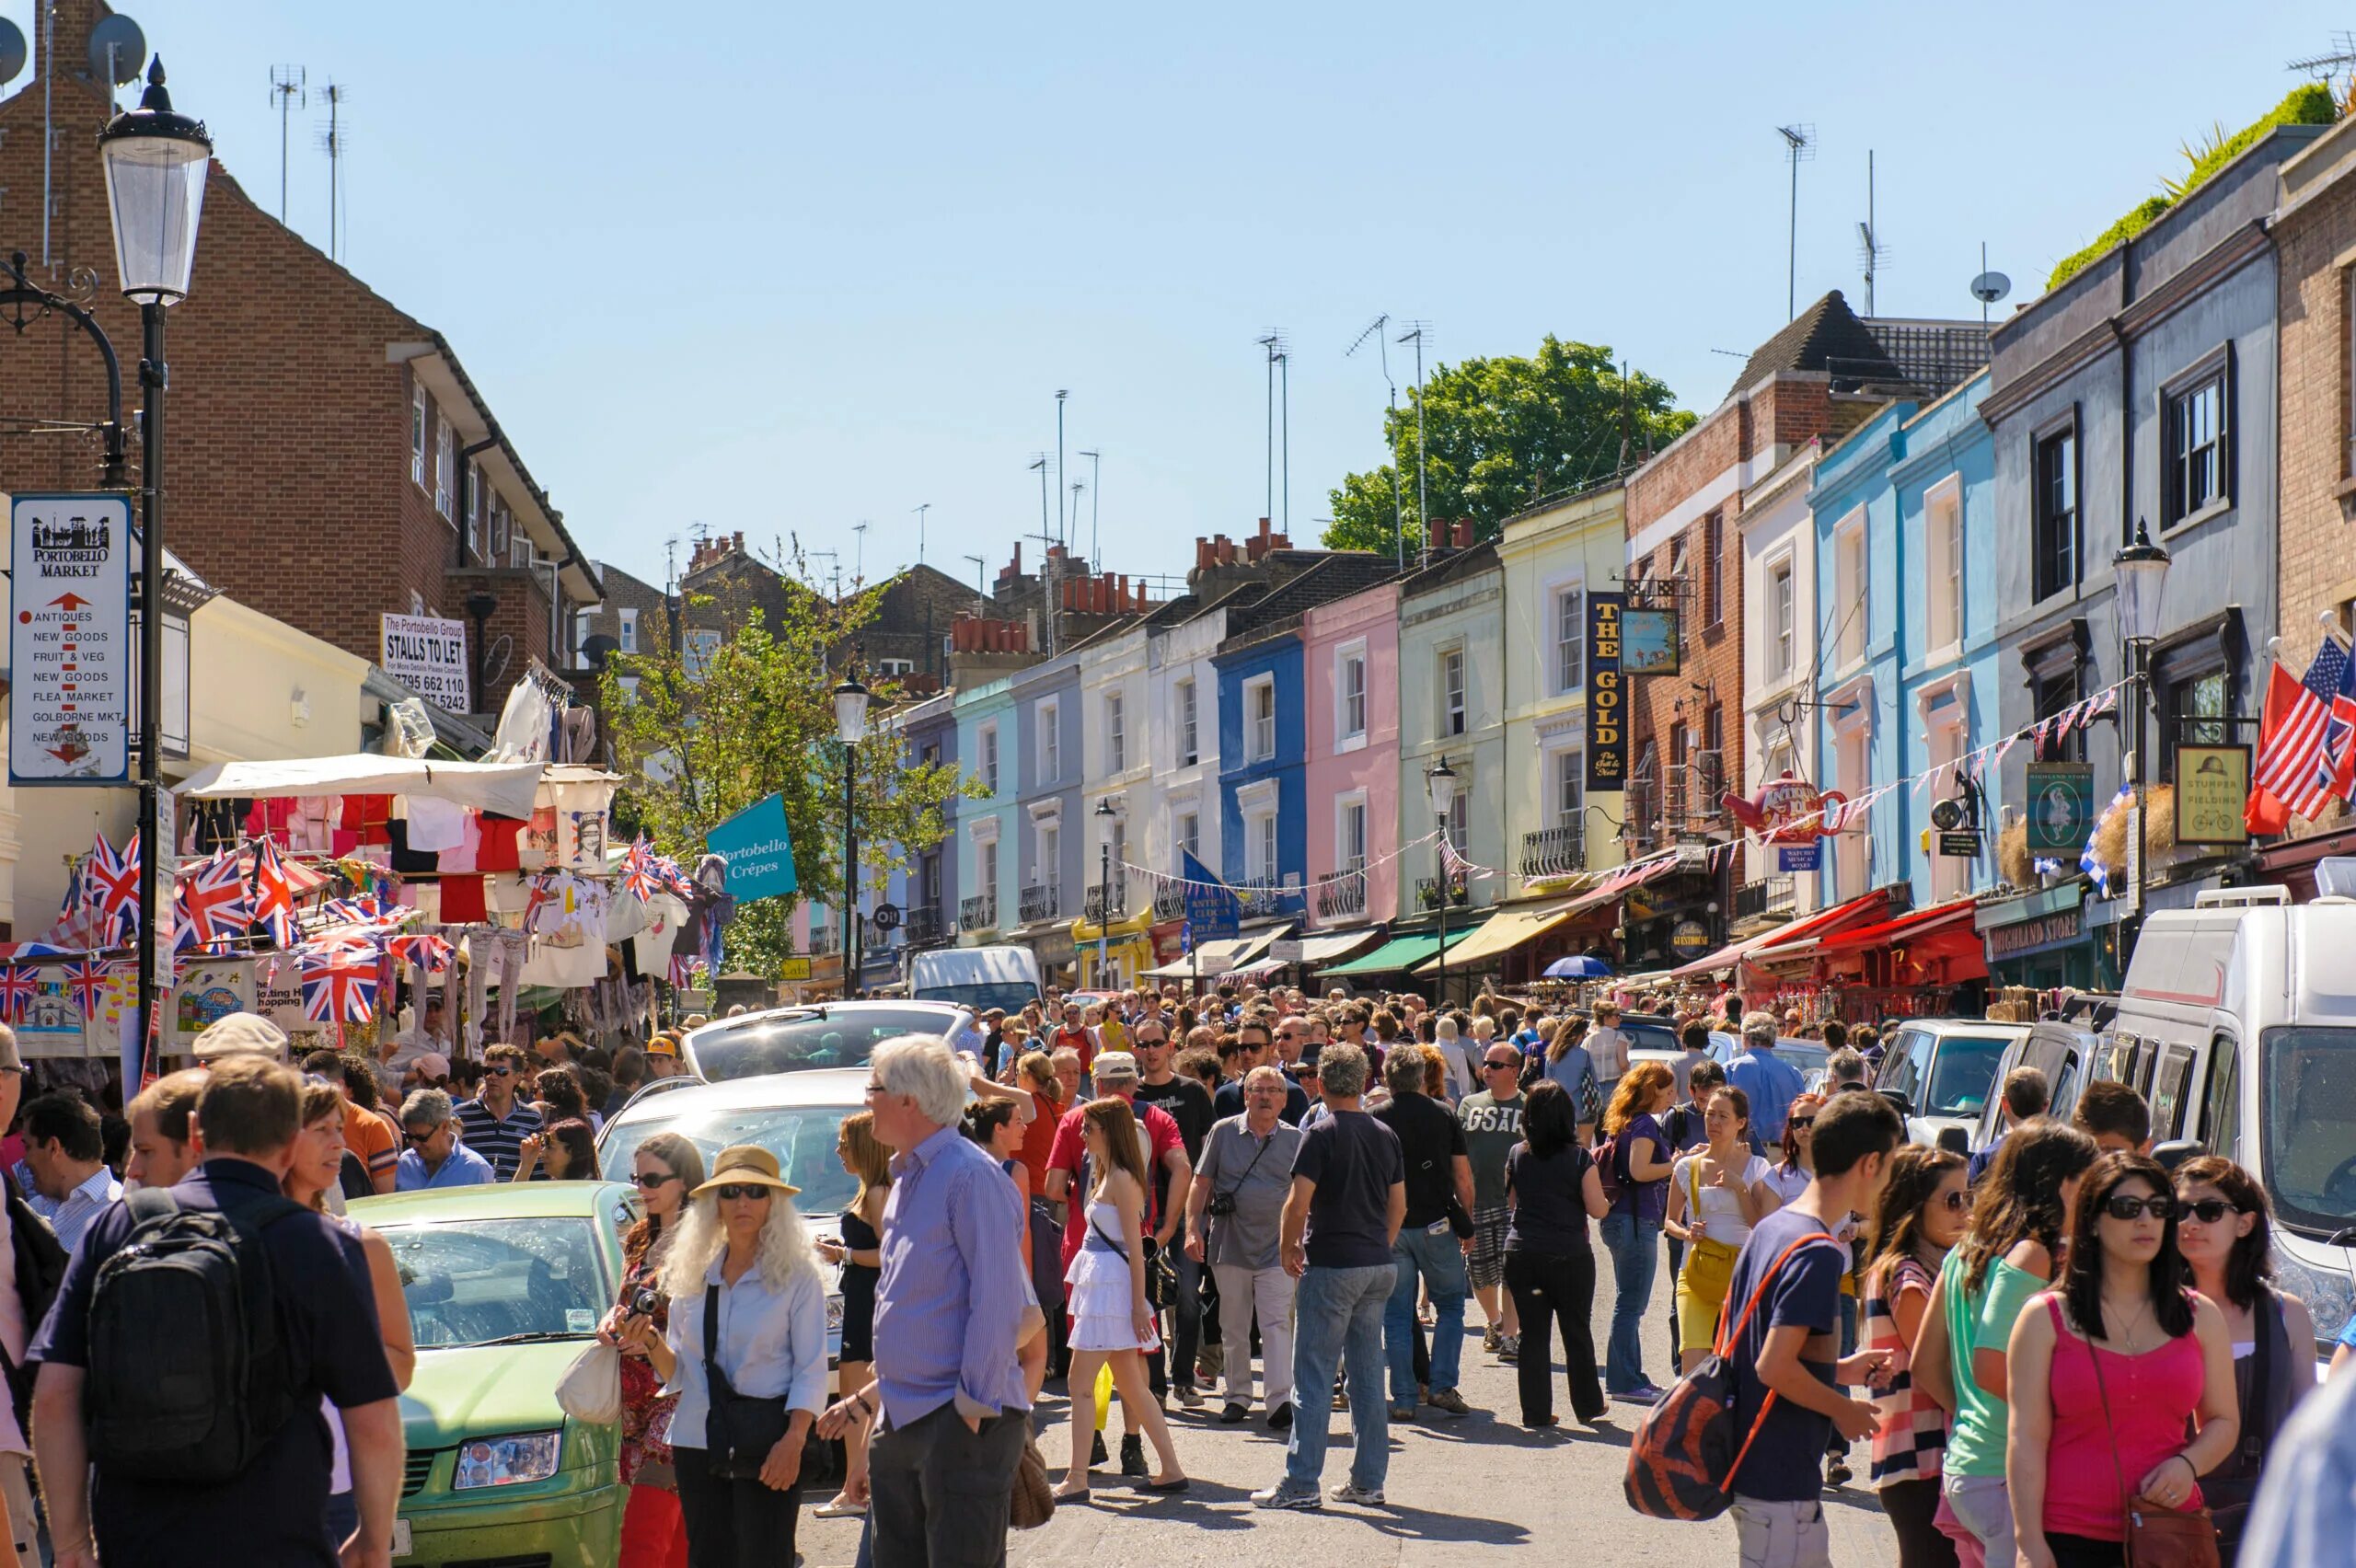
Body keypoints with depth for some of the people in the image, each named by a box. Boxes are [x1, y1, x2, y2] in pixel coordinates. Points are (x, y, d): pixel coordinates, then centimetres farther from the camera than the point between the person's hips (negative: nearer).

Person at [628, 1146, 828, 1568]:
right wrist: (651, 1343, -6)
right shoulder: (692, 1275, 12)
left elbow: (812, 1371, -5)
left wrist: (793, 1439, -17)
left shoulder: (796, 1276, -1)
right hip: (698, 1442, 5)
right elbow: (676, 1371, 15)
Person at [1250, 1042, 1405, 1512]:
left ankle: (1302, 1483, -3)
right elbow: (1399, 1205, 13)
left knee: (1314, 1377, -3)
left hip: (1331, 1266, -6)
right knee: (1368, 1376, 11)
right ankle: (1368, 1481, 14)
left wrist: (1289, 1247, 0)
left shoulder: (1320, 1135, -11)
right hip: (1378, 1266, 6)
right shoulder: (1386, 1136, 8)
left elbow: (1298, 1203, -15)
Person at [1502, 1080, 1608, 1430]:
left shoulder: (1517, 1155, 1)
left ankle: (1536, 1413, 7)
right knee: (1577, 1333, 11)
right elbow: (1598, 1209, -8)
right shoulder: (1579, 1158, -8)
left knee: (1533, 1335, 7)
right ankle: (1588, 1408, 22)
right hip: (1569, 1255, -2)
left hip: (1521, 1254, 2)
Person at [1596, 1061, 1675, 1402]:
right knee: (1631, 1304, -7)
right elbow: (1639, 1170, -22)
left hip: (1621, 1220, 10)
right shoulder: (1645, 1123, -12)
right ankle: (1625, 1381, -5)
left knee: (1629, 1304, 15)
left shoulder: (1623, 1122, 16)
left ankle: (1630, 1378, 21)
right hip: (1636, 1221, -10)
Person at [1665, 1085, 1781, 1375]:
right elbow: (1670, 1220, 14)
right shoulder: (1687, 1168, 7)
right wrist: (1687, 1233, -7)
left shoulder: (1755, 1168, 4)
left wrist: (1739, 1187, -11)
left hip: (1741, 1271, 0)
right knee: (1692, 1364, -14)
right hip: (1697, 1272, 0)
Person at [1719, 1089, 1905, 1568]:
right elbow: (1774, 1367, -26)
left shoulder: (1770, 1229, 9)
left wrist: (1841, 1370, 16)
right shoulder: (1818, 1254, -20)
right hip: (1779, 1483, -10)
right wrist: (1845, 1410, -10)